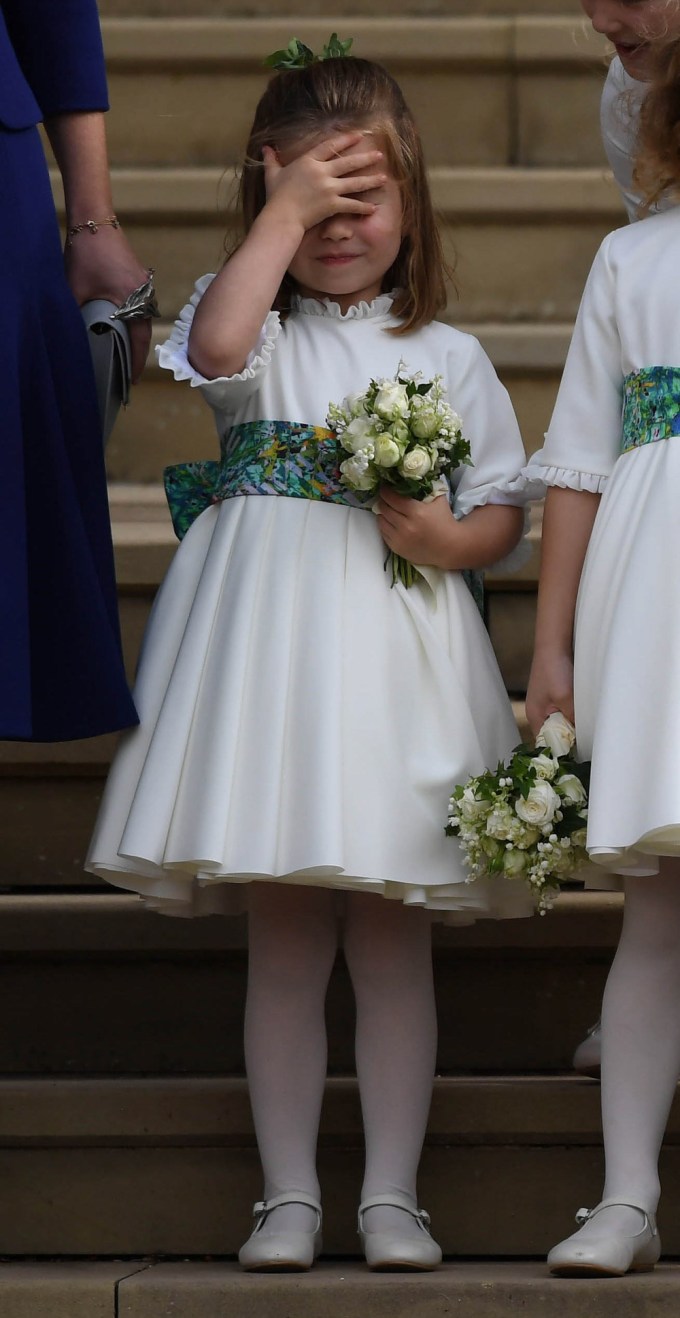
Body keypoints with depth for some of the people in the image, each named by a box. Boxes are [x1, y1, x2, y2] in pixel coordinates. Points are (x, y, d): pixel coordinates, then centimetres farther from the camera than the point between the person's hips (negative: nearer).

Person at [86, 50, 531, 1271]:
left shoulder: (449, 358, 8)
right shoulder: (258, 327, 5)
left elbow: (502, 512, 9)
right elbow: (216, 348, -19)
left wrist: (446, 536, -12)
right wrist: (283, 211, -14)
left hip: (395, 647, 0)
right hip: (267, 642, 0)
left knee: (393, 941, 3)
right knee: (283, 943, 3)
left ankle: (392, 1192, 11)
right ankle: (289, 1192, 12)